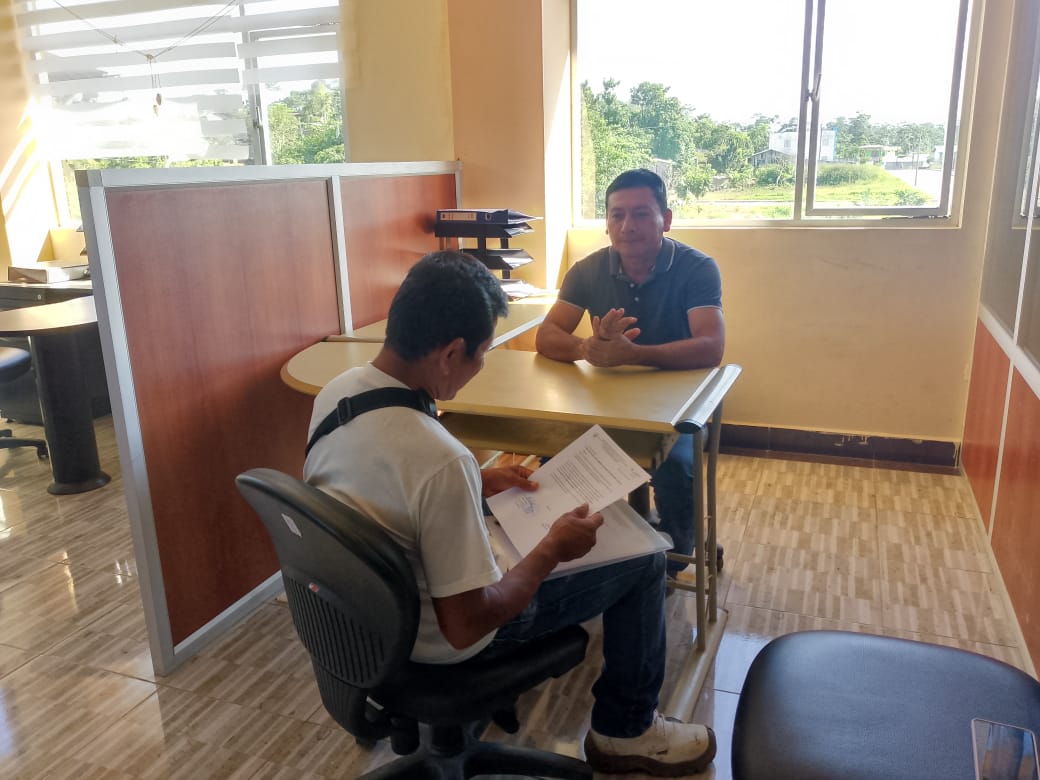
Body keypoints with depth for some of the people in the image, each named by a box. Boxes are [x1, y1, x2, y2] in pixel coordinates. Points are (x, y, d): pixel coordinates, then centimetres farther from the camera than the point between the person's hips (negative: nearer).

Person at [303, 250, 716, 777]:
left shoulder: (336, 390, -12)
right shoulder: (440, 459, -37)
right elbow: (466, 627, -28)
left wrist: (478, 484, 7)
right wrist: (553, 549, -16)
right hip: (438, 639, -7)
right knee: (643, 559, 4)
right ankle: (625, 731, 26)